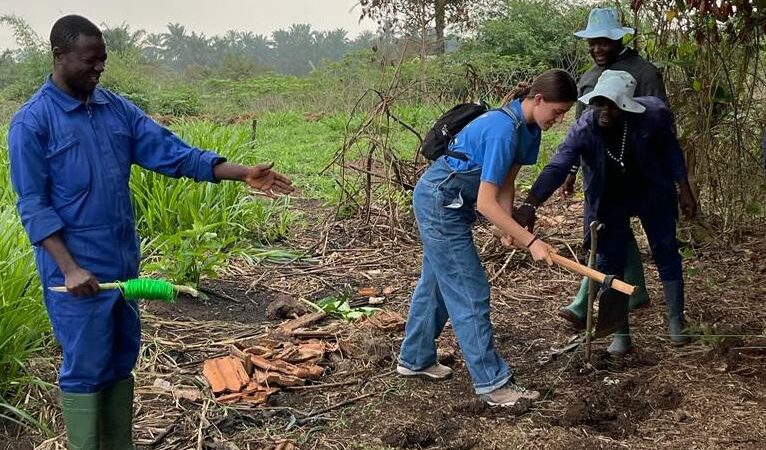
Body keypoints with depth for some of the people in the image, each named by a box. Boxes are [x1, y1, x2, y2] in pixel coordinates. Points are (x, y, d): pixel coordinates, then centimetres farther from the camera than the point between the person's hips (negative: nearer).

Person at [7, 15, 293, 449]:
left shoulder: (117, 108, 6)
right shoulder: (32, 122, -10)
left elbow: (173, 152, 0)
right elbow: (33, 206, -12)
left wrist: (244, 174, -9)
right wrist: (70, 268, -20)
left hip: (122, 262, 6)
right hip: (78, 271, -6)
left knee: (121, 362, 15)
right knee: (86, 369, 2)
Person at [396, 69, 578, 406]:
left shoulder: (528, 128, -1)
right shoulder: (504, 130, -29)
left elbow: (506, 183, 3)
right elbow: (486, 202, -30)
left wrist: (510, 230, -11)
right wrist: (530, 241, -28)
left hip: (446, 204, 10)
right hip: (439, 204, -10)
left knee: (437, 282, 19)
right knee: (470, 292, -7)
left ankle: (415, 359, 34)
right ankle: (492, 383, -1)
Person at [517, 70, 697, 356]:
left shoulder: (652, 115, -26)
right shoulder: (583, 130, -31)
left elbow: (669, 149, -7)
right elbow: (557, 168, -42)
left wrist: (684, 190, -5)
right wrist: (529, 205, -56)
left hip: (652, 193, 1)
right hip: (610, 201, 0)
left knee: (666, 252, 7)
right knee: (610, 261, -1)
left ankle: (675, 321, 26)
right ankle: (620, 332, 13)